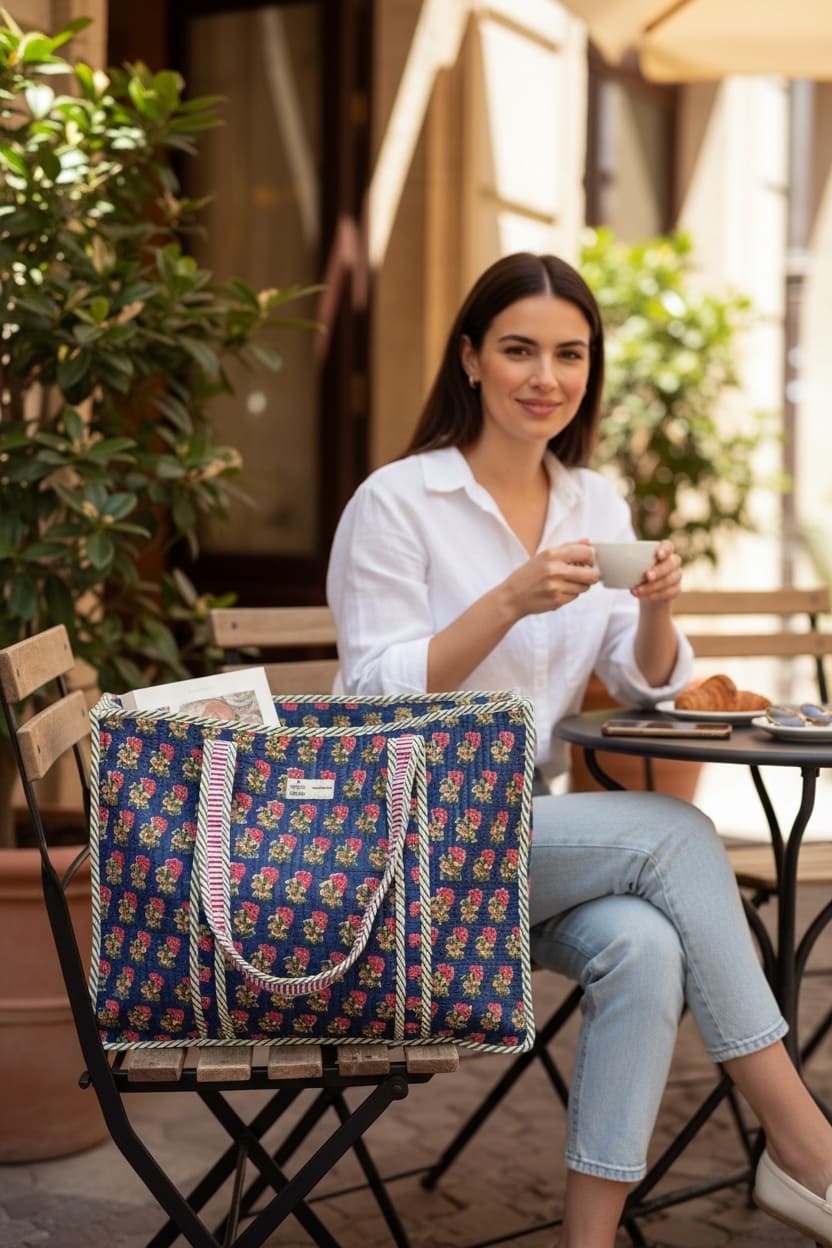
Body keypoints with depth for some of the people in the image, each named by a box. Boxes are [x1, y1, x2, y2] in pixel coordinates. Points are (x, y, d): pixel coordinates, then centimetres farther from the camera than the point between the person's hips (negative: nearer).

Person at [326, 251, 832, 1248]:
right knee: (673, 834, -23)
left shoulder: (598, 504, 10)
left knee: (643, 948, -26)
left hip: (537, 828, 5)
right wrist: (513, 600, -25)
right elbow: (375, 699, -14)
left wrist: (656, 606, -13)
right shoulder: (397, 501, -9)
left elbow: (644, 688, 9)